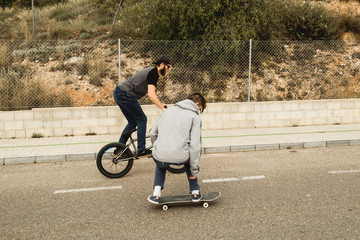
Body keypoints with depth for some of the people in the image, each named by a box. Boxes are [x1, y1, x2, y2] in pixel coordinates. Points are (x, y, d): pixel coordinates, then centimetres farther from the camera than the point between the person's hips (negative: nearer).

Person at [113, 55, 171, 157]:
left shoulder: (151, 71, 20)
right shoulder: (154, 73, -12)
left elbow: (151, 93, 26)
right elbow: (151, 94, -23)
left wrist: (161, 104, 20)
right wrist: (163, 108, -24)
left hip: (118, 93, 10)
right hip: (125, 94, -10)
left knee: (132, 122, 15)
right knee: (142, 119, -4)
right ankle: (141, 150, -3)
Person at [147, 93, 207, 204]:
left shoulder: (168, 111, 21)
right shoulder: (195, 117, 6)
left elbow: (152, 133, 22)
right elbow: (195, 145, -3)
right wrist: (194, 170, 4)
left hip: (160, 155, 3)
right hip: (180, 157, -3)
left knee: (161, 165, 39)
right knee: (189, 158, 33)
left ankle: (156, 193, 21)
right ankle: (195, 192, 33)